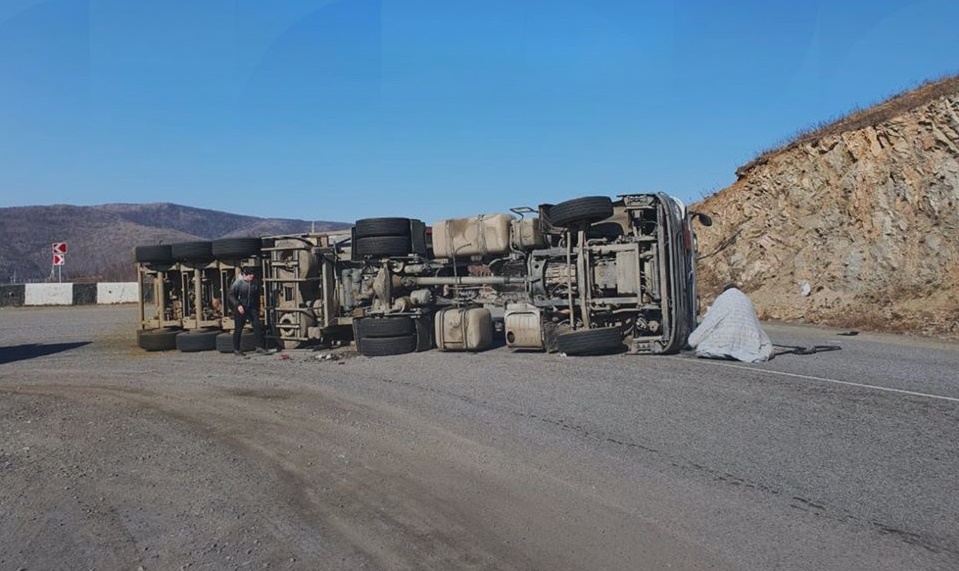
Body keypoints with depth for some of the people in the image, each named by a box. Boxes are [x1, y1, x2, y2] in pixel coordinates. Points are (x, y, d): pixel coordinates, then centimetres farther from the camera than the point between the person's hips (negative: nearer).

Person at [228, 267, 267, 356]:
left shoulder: (255, 283, 2)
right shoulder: (238, 283, -9)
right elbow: (231, 296, -6)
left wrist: (258, 308, 15)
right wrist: (238, 305, -18)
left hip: (252, 308, 3)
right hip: (240, 309, -3)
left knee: (257, 325, -9)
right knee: (238, 329, 4)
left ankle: (259, 347, -7)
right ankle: (236, 350, 15)